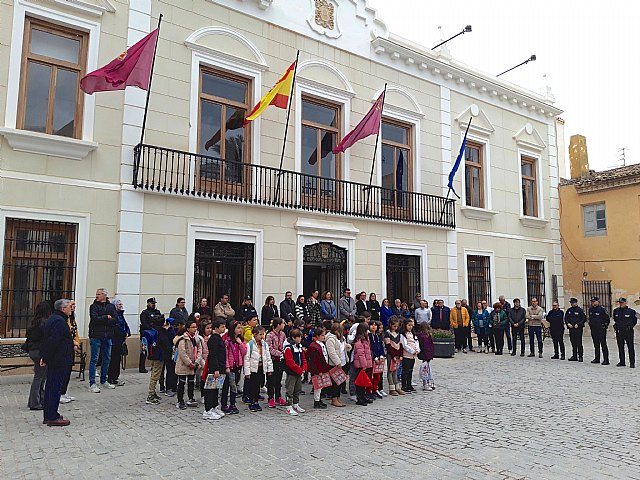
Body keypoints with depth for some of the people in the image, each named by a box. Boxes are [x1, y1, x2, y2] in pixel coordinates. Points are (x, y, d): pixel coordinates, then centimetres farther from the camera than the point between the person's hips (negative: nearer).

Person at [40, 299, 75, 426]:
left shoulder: (52, 319, 15)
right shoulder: (59, 321, -18)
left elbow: (46, 340, 18)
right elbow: (52, 342, -24)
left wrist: (45, 357, 16)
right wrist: (46, 359, -18)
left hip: (53, 360, 11)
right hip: (59, 361, -11)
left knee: (50, 387, 15)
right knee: (55, 388, -4)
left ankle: (48, 415, 24)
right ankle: (53, 418, 2)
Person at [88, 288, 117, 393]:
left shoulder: (111, 306, 8)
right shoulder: (94, 306, -1)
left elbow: (115, 319, -4)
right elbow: (95, 319, -16)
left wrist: (102, 320, -11)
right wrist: (106, 317, -8)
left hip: (107, 337, 4)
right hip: (96, 336, -4)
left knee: (107, 359, 12)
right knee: (94, 360, -2)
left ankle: (103, 381, 25)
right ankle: (92, 384, 2)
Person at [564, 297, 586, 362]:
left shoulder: (580, 310, -3)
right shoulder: (569, 310, 13)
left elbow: (584, 319, -5)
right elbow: (566, 318, 16)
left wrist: (578, 324, -14)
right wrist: (568, 323, -1)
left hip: (578, 328, -5)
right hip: (571, 328, 5)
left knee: (579, 343, -6)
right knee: (573, 343, 8)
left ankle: (580, 356, 0)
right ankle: (574, 356, 15)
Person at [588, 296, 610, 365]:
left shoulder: (602, 309, -10)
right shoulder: (590, 310, 10)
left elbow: (607, 319, -6)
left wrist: (605, 326, -2)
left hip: (601, 330, -7)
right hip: (593, 330, 7)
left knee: (603, 344, -5)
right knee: (596, 345, 12)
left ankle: (606, 360, -2)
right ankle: (597, 359, 19)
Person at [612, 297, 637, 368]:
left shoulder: (631, 311, -3)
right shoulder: (616, 311, 9)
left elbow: (635, 321, 6)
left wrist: (630, 327, 0)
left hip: (628, 332, -4)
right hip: (619, 332, 4)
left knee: (630, 347, -1)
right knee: (620, 347, 8)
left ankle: (632, 363, 4)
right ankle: (622, 362, 16)